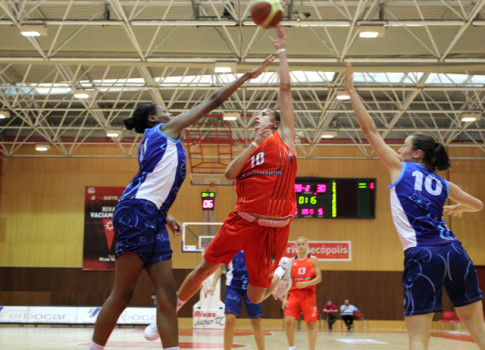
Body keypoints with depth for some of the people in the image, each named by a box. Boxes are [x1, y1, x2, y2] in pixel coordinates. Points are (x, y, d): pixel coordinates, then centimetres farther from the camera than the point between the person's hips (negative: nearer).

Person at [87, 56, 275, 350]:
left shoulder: (157, 142, 30)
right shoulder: (166, 129, 7)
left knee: (167, 295, 0)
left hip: (152, 220, 9)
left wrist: (165, 218, 24)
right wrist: (247, 76, 11)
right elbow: (212, 101, 6)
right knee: (122, 294, -7)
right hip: (137, 214, -9)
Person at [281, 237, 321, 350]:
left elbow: (319, 278, -1)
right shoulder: (292, 261, 10)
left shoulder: (313, 260, 5)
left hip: (308, 294, -2)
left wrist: (306, 284, -18)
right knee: (288, 321, -10)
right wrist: (285, 298, 2)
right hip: (293, 294, 2)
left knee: (311, 324, -1)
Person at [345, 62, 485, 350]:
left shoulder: (400, 168, 8)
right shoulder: (443, 185, 19)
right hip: (454, 251, 5)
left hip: (422, 255, -5)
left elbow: (370, 130, 9)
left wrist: (352, 91, 16)